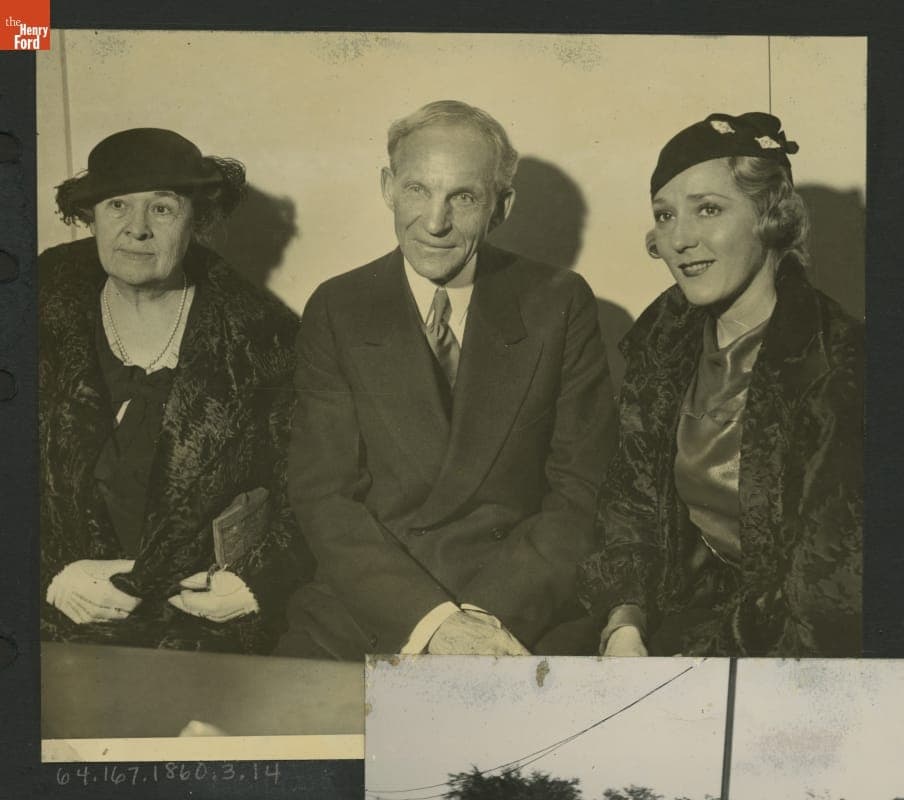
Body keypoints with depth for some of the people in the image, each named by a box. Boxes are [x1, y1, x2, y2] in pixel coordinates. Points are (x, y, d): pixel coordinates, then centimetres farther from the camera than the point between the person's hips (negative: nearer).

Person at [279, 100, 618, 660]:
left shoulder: (561, 305, 3)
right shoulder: (337, 311, 4)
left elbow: (583, 489, 1)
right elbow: (324, 497, -1)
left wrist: (487, 616, -11)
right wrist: (432, 621, -13)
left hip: (525, 620, -1)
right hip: (366, 614, 1)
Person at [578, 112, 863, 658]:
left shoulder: (843, 364, -17)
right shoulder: (666, 336, 2)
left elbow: (829, 591, -16)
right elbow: (631, 496, 5)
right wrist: (623, 626, -9)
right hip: (682, 607, 5)